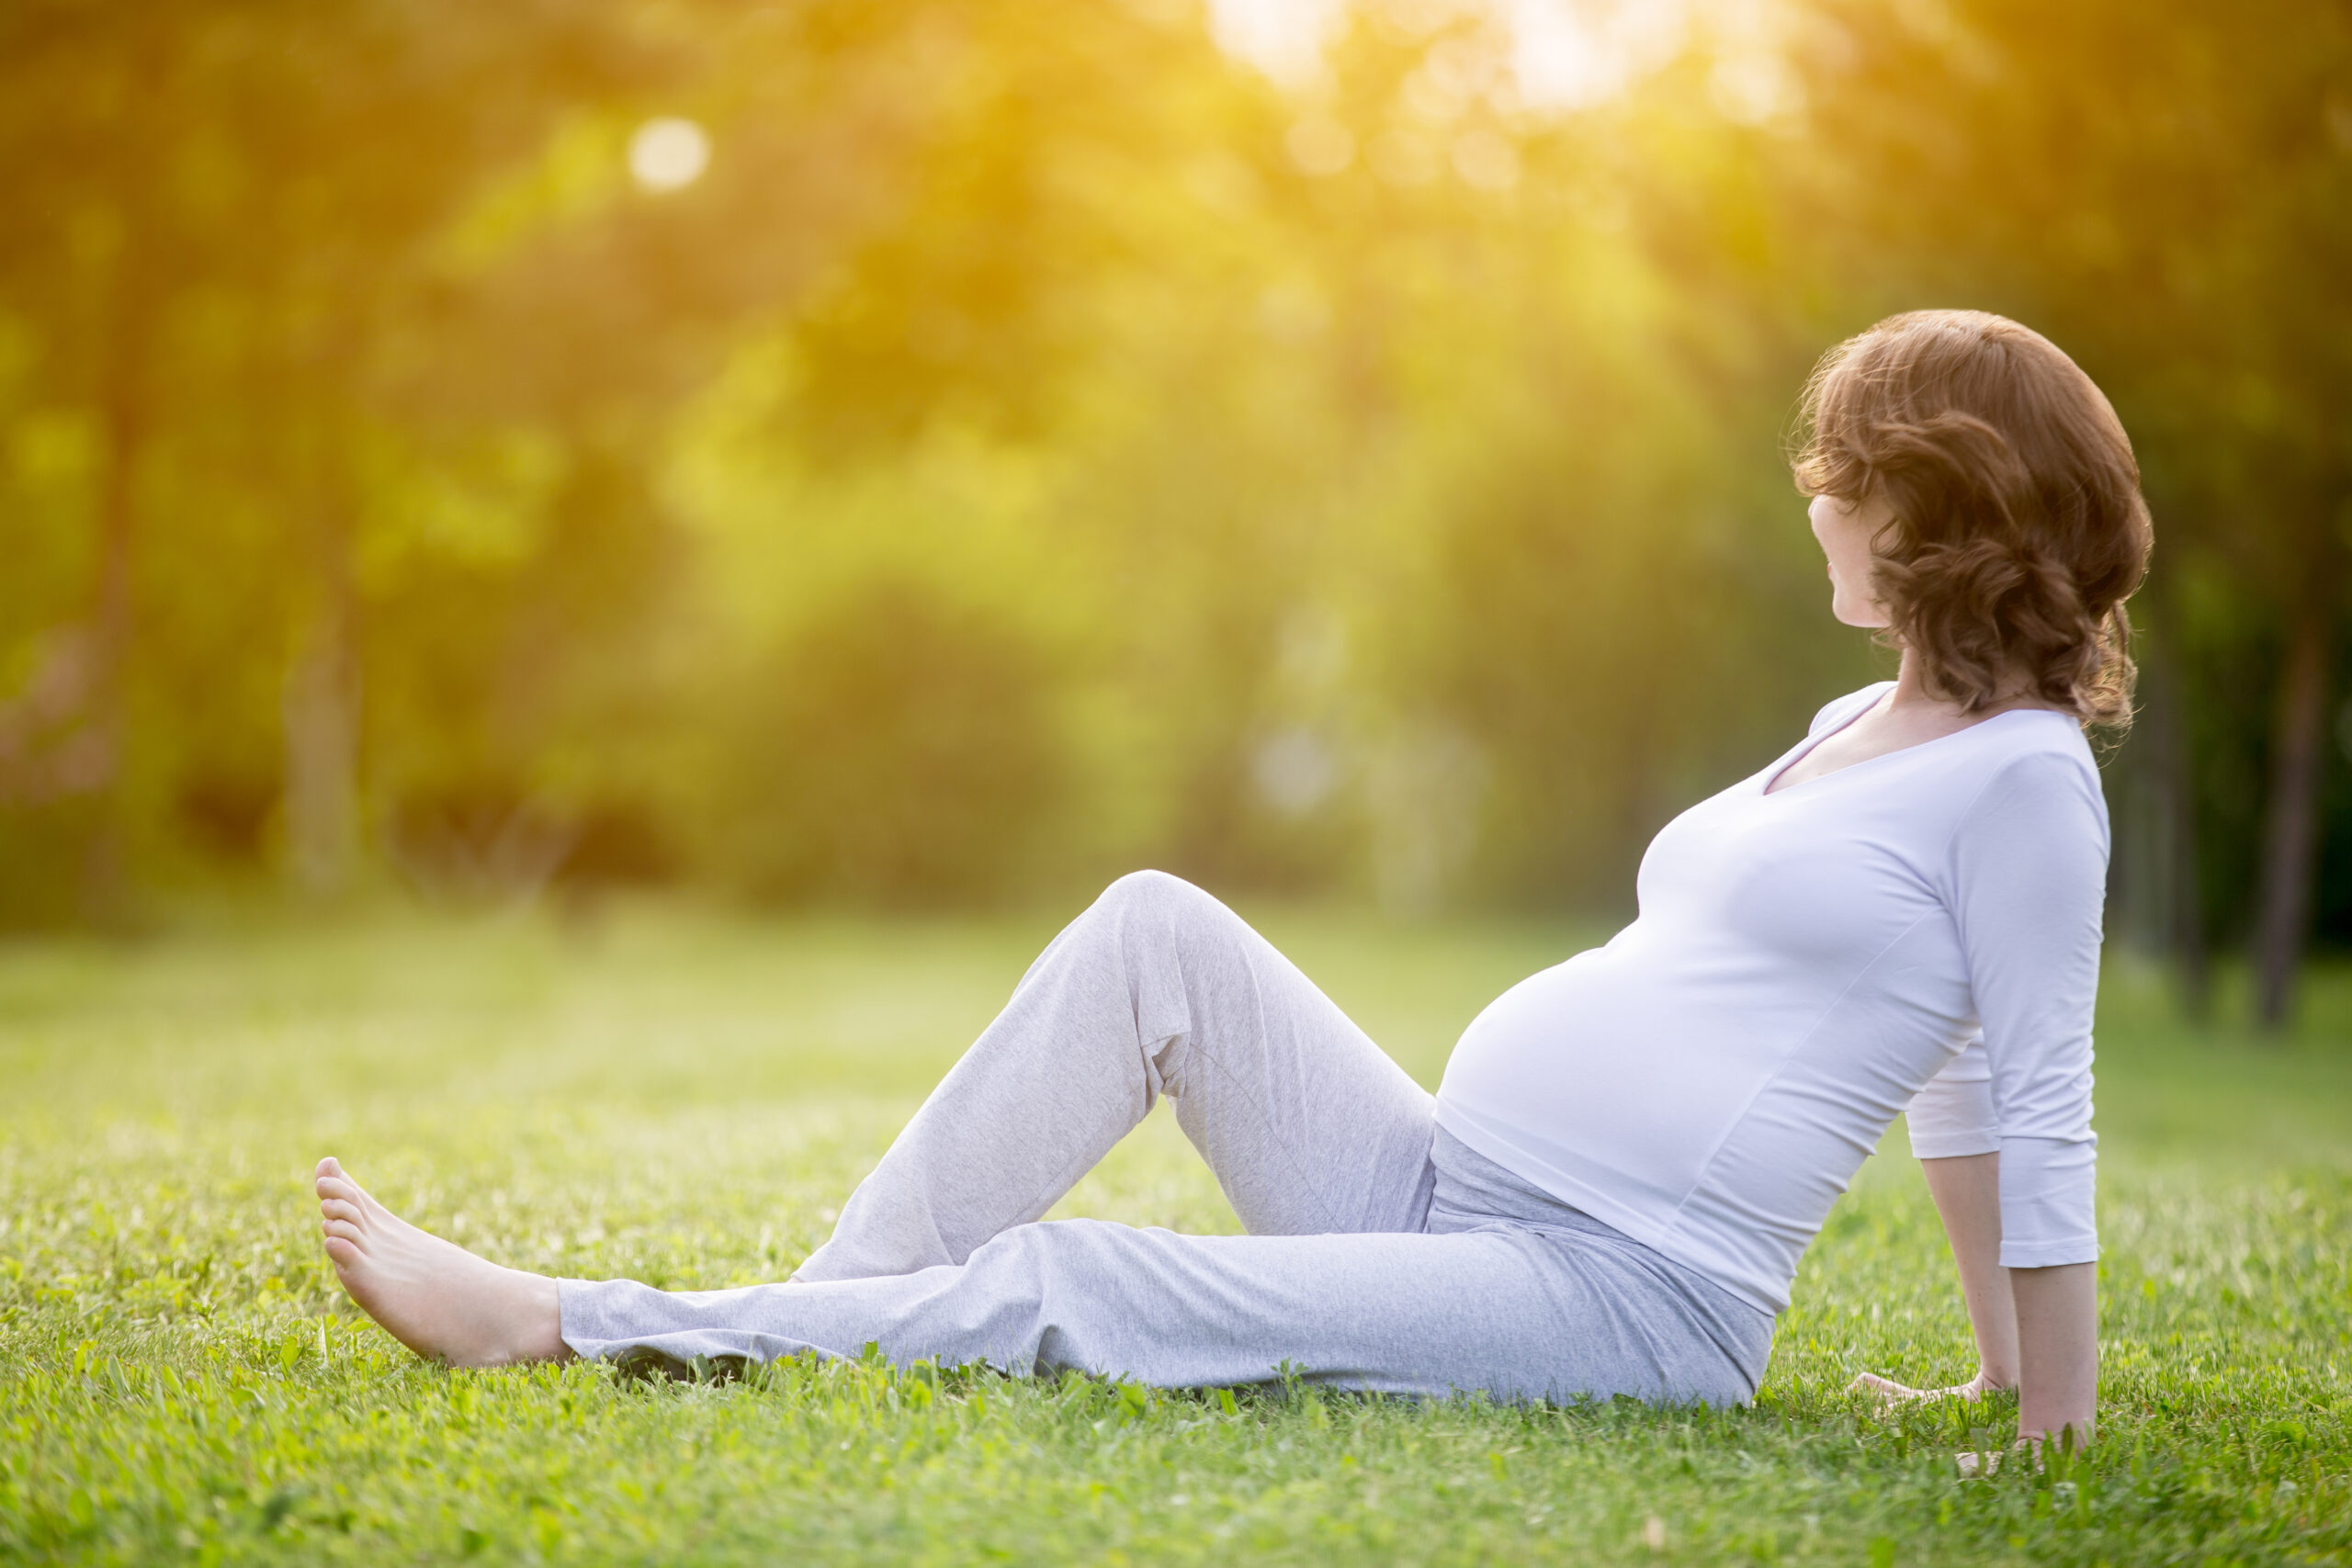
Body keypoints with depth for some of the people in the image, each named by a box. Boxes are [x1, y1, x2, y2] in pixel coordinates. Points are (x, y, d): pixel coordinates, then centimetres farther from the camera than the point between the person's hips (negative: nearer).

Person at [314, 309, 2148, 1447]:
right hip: (1443, 1199, 8)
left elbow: (2032, 1106, -9)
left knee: (1067, 1283, -18)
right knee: (1156, 927, -7)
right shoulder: (1854, 729, 19)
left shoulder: (2020, 775, -7)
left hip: (1623, 1298, -8)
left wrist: (2057, 1427, -9)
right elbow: (1950, 1072, 23)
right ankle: (817, 1324, -8)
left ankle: (559, 1326, -12)